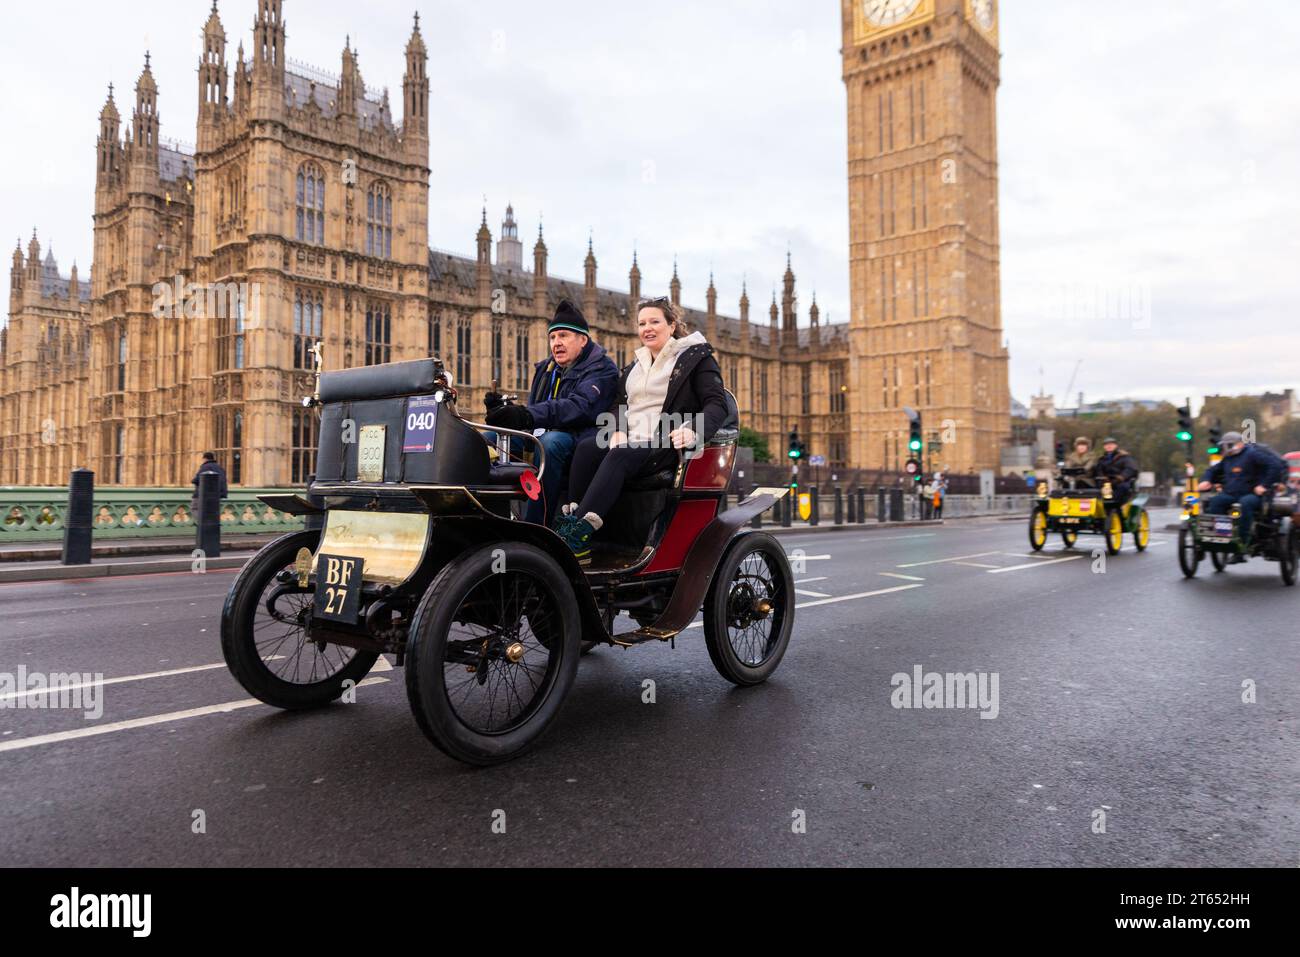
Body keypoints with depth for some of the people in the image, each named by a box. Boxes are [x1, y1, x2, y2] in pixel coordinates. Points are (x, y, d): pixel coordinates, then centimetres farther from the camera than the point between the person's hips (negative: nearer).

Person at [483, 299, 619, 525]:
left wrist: (526, 415, -34)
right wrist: (504, 410, -4)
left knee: (551, 442, -37)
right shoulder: (545, 369, 24)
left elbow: (580, 407, -20)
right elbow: (532, 415, 20)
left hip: (579, 440, -7)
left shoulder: (602, 369, -1)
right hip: (540, 436, 7)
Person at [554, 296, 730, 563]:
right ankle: (570, 519, -31)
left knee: (621, 455, -34)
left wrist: (694, 431, -25)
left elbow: (718, 404, -5)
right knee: (586, 448, -24)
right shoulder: (635, 365, 26)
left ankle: (580, 535, -43)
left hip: (669, 444, -6)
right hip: (631, 440, 6)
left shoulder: (697, 357, 6)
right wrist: (618, 430, -1)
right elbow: (619, 403, 23)